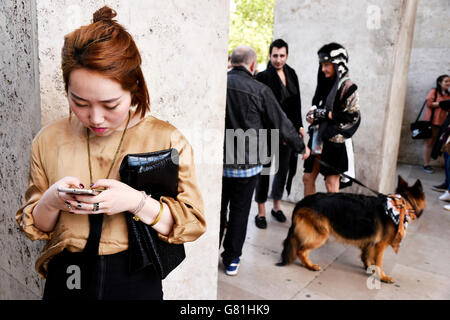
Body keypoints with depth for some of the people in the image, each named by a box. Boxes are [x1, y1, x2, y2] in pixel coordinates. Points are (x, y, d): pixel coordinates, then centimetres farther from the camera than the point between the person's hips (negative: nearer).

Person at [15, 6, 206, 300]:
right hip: (65, 280, 2)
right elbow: (33, 227, 5)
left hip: (138, 283, -1)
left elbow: (194, 224, -11)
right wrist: (51, 202, -18)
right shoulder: (49, 141, -4)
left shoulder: (167, 140, -12)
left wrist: (137, 202, -27)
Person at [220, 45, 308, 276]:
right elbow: (282, 124, -3)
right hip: (246, 163, -2)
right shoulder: (260, 90, -10)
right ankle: (231, 260, 24)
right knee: (239, 211, 12)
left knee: (217, 209, 18)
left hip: (217, 161, 2)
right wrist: (301, 148, 13)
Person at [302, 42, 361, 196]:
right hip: (318, 138, 7)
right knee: (308, 178, 11)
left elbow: (354, 116, -15)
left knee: (331, 183, 0)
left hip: (334, 140, -7)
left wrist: (326, 114, -17)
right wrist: (312, 115, 1)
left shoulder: (347, 87, -10)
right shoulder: (325, 83, 11)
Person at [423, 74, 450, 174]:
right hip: (431, 120, -6)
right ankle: (426, 165, -1)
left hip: (441, 122, 6)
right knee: (428, 142, -3)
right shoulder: (434, 91, -1)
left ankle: (428, 163, 8)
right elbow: (429, 103, -12)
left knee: (433, 143, 6)